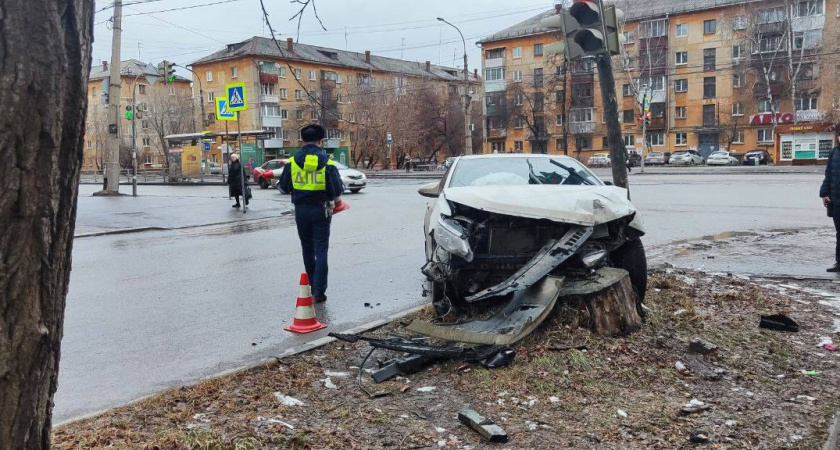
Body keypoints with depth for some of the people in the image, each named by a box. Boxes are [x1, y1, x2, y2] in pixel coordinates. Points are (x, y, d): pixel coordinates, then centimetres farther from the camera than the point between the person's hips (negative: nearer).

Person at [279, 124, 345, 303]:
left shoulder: (292, 162, -4)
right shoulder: (327, 163, -10)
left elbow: (284, 187, 5)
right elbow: (338, 191, -10)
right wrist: (331, 198, 11)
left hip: (301, 210, 2)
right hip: (321, 211, -2)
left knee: (307, 248, 17)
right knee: (321, 250, 2)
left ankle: (313, 286, 28)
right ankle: (319, 290, -3)